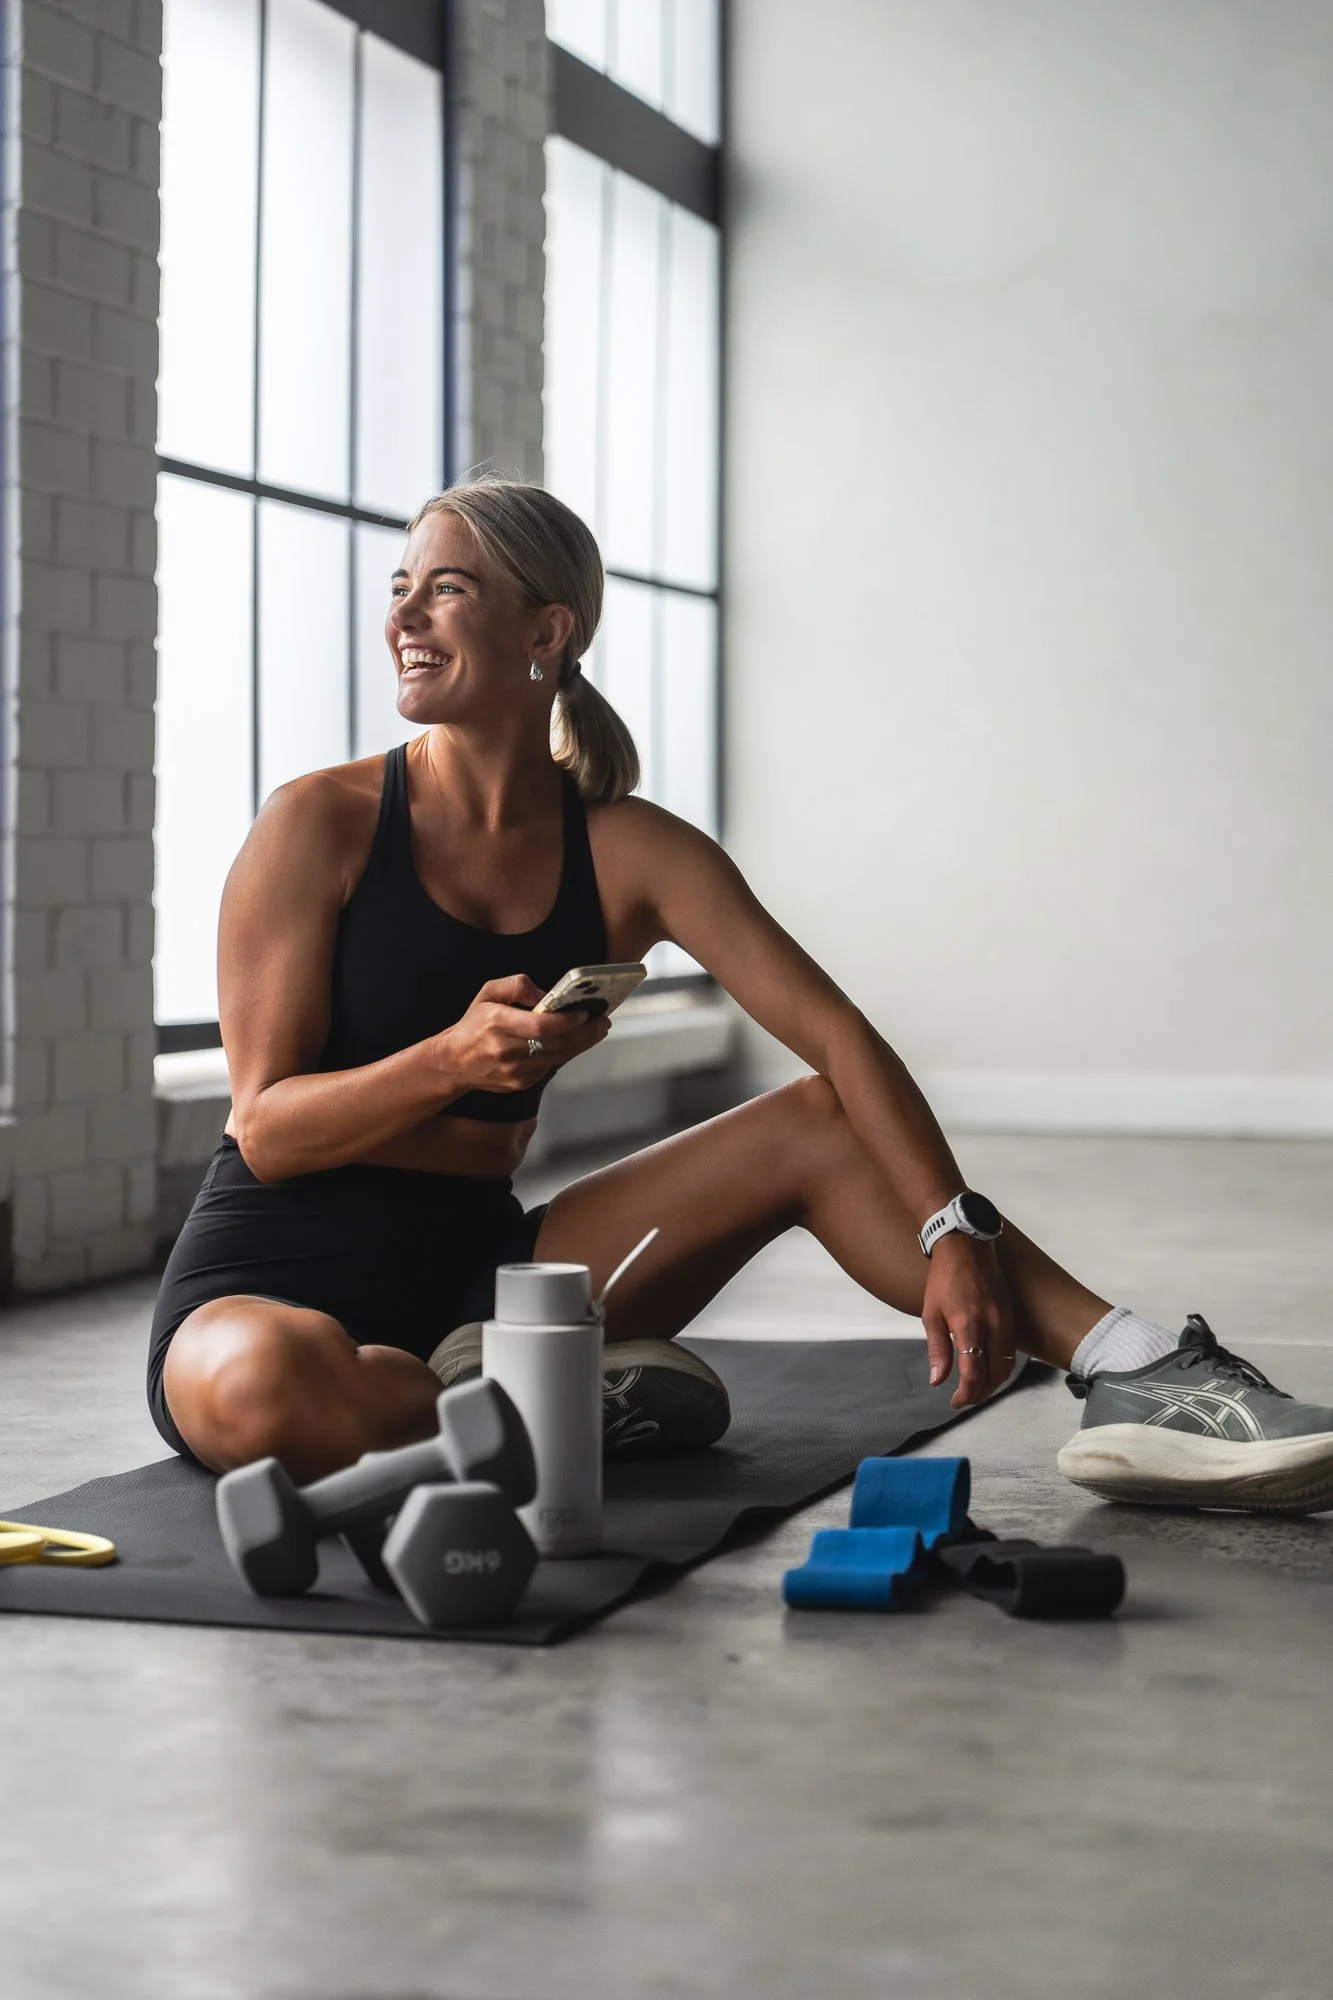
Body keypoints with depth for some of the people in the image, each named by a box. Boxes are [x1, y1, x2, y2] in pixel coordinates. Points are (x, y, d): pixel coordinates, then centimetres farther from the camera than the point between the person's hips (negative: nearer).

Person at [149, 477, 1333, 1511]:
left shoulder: (627, 853, 1)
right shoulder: (322, 826, -10)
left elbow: (835, 1035, -7)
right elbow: (265, 1128, -13)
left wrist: (954, 1235, -21)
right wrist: (452, 1062, -31)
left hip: (476, 1261, 4)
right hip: (274, 1285, -4)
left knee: (816, 1124, -6)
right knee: (269, 1388, -43)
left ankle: (1136, 1378, -12)